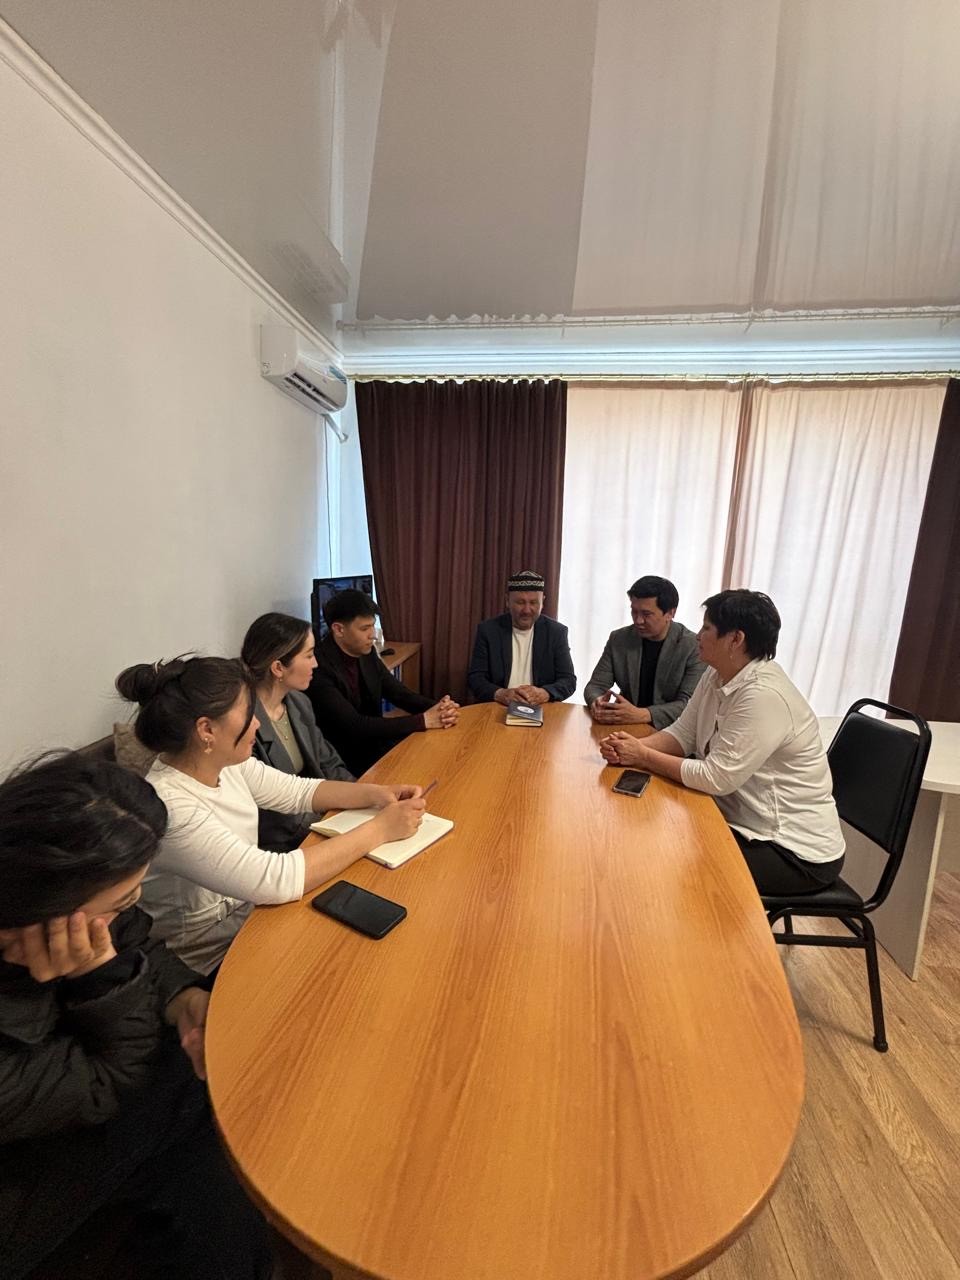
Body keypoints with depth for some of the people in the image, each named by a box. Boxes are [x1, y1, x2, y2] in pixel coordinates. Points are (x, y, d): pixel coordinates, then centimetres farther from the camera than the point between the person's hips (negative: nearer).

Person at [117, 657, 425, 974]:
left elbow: (297, 791, 3)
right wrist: (381, 829, -27)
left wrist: (376, 794, -12)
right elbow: (278, 879, -34)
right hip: (220, 961, -6)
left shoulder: (224, 762, -8)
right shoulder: (168, 809, -31)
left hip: (253, 909, 7)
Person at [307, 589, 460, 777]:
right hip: (344, 759, -7)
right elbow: (355, 726, -27)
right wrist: (423, 720, -25)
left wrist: (439, 708, -15)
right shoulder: (319, 668, -24)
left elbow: (398, 692, 5)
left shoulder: (366, 653, 0)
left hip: (374, 742, 7)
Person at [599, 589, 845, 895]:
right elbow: (682, 734, 2)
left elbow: (716, 777, -28)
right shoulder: (717, 675, -1)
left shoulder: (764, 696, -29)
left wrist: (644, 757, -19)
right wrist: (635, 746, -17)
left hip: (795, 850, -7)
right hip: (748, 823, 8)